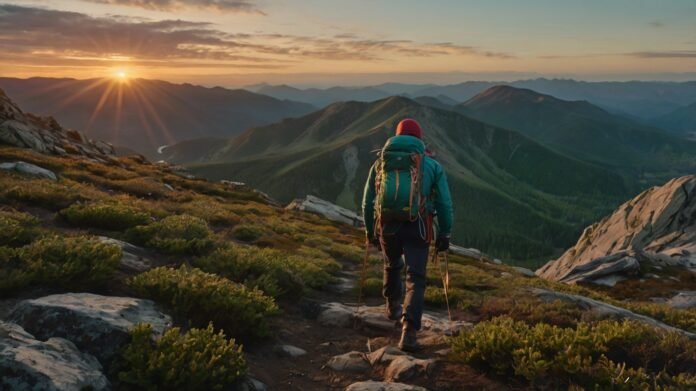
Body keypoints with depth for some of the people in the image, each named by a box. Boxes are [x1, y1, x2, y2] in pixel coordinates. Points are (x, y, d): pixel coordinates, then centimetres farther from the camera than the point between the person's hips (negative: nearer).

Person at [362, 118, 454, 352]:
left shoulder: (381, 162, 13)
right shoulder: (432, 165, 9)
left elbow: (368, 202, 15)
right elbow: (445, 204, 4)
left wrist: (369, 231, 25)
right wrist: (444, 234, 11)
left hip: (386, 226, 2)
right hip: (417, 228, -2)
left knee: (392, 265, 28)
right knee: (415, 279, 2)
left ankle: (393, 306, 50)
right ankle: (409, 331, -13)